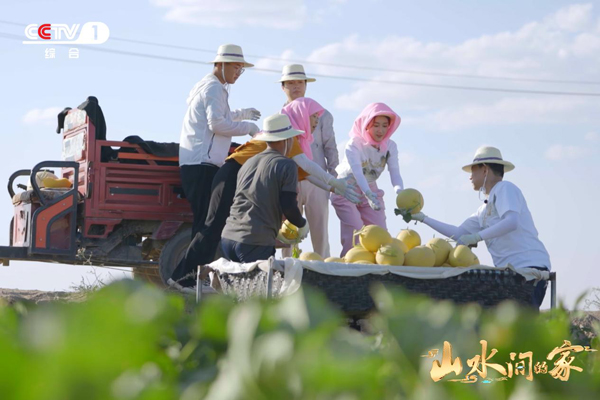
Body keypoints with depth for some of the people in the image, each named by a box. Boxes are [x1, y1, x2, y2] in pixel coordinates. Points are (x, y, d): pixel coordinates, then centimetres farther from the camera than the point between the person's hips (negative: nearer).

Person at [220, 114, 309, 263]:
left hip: (228, 238, 7)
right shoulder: (287, 165, -1)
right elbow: (289, 207, -9)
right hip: (256, 243, -7)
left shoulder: (247, 164, 19)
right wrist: (302, 225, 13)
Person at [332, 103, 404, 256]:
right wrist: (368, 194, -57)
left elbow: (395, 172, -23)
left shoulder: (390, 146, -10)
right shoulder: (355, 144, -25)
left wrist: (400, 192, -46)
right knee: (354, 236, -16)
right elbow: (357, 171, -40)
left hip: (370, 190, 5)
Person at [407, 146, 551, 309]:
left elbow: (511, 222, -19)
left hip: (530, 265, -9)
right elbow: (458, 233, 27)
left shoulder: (505, 188, -2)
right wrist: (423, 218, 30)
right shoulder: (485, 209, 23)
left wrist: (476, 237, -21)